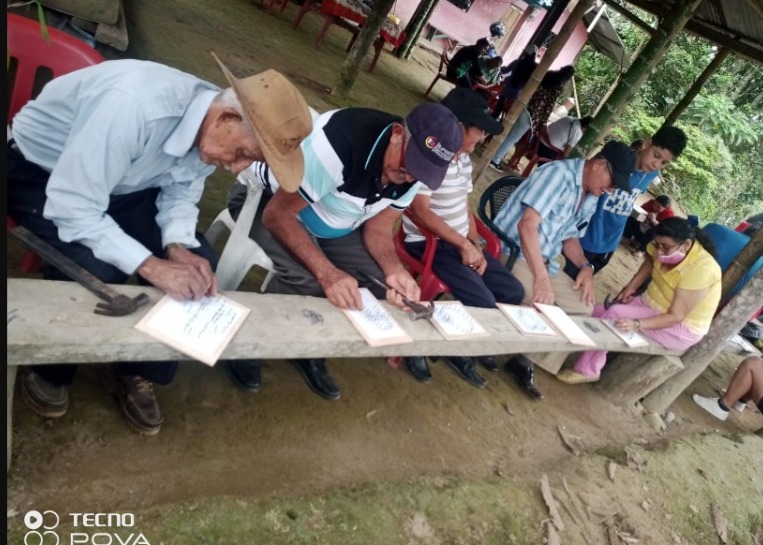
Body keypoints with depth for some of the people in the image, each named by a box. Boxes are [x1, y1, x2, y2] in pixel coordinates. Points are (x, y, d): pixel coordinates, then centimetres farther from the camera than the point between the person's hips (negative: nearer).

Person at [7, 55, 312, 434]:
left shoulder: (212, 131, -16)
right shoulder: (135, 104, -40)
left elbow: (180, 192, -2)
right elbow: (72, 207, -36)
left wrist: (179, 247, -21)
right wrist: (150, 265, -38)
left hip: (123, 183, 6)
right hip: (37, 170, -6)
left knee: (198, 262, -10)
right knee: (95, 270, -31)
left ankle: (139, 373, 12)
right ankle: (51, 371, 1)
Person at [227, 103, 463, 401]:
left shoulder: (413, 170, -15)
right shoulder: (337, 142, -38)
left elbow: (378, 228, -5)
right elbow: (278, 214, -32)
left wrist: (395, 271, -25)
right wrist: (327, 273, -43)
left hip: (332, 224, 7)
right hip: (268, 200, -6)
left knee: (381, 283, -10)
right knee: (305, 279, -33)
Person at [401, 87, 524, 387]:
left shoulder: (464, 159, 11)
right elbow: (419, 212, -24)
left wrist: (476, 246, 0)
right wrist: (464, 244, -20)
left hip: (462, 244, 9)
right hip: (428, 243, -9)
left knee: (512, 291, 4)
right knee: (483, 303, -21)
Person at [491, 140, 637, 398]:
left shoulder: (592, 198, 9)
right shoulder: (560, 173, -18)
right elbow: (527, 224, -28)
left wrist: (585, 266, 1)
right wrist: (541, 278, -34)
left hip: (544, 261, 9)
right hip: (512, 251, -9)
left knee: (583, 306, 0)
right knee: (542, 305, -27)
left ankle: (526, 362, 5)